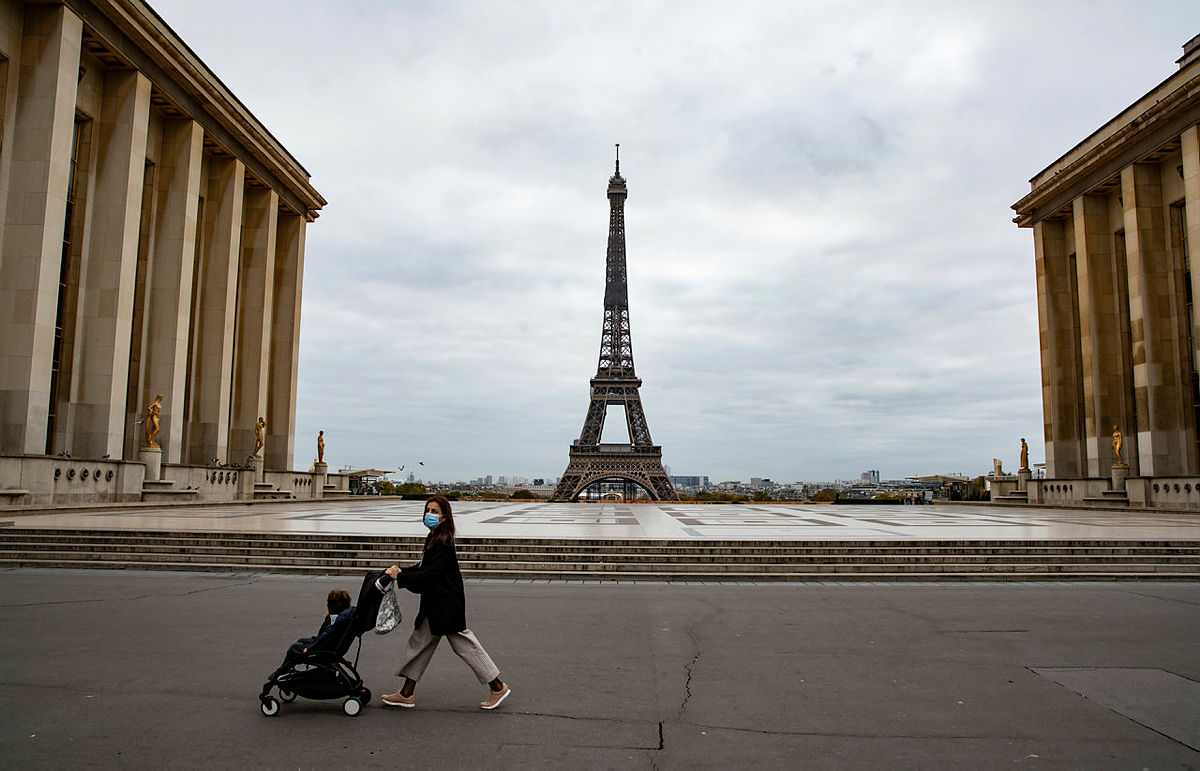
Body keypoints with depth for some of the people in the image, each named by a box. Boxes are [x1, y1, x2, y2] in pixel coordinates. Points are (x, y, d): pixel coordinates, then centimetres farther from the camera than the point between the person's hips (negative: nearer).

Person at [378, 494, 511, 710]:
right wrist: (401, 571, 3)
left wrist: (400, 577, -20)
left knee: (463, 644, -2)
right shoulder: (433, 538, 10)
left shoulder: (443, 543, -20)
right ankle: (406, 694, 25)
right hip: (434, 603, 10)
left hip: (446, 605, -10)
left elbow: (429, 574, -23)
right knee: (419, 642, 14)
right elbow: (423, 567, 17)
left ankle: (498, 687, 8)